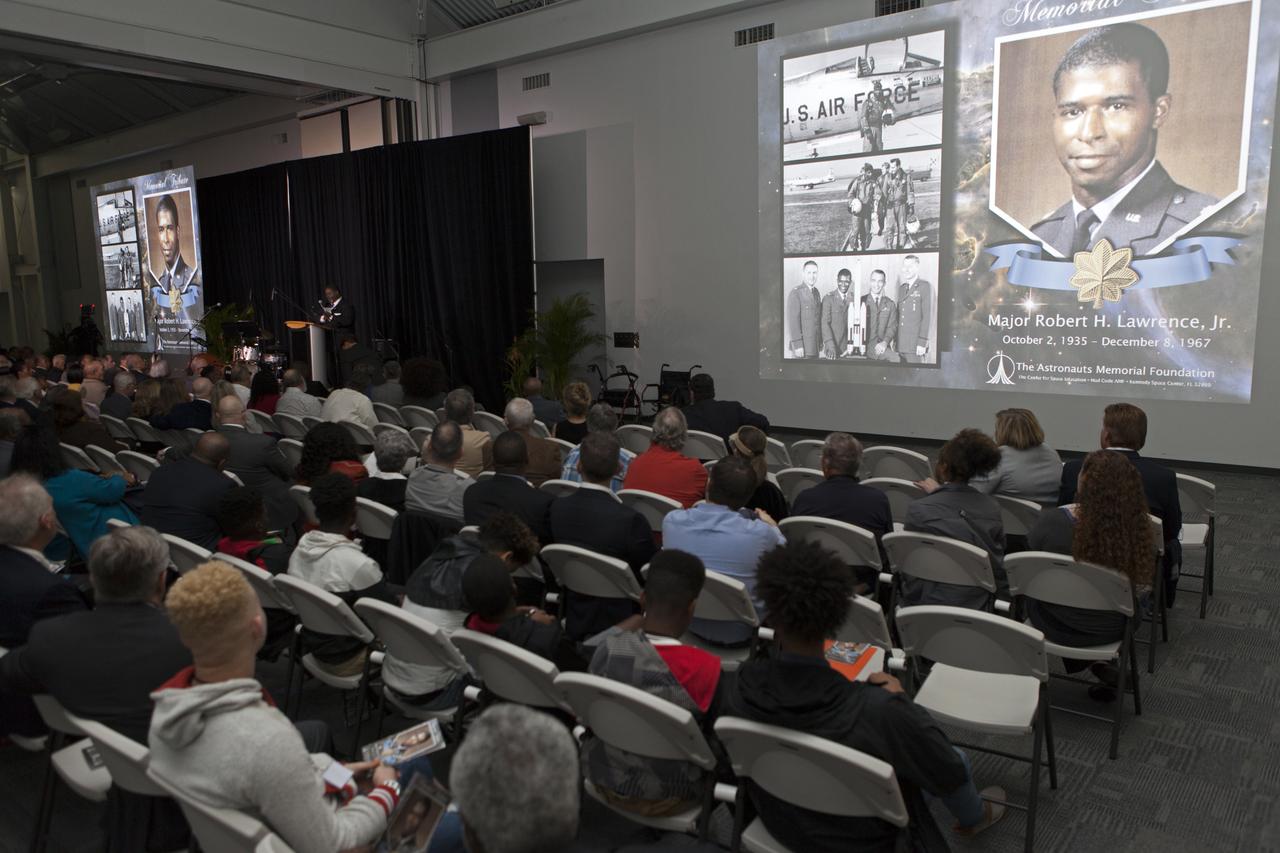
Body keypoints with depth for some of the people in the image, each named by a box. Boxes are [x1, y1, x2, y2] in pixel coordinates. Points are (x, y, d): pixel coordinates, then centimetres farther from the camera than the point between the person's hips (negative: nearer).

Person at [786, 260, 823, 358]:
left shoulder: (816, 293, 13)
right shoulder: (795, 292, -12)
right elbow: (792, 320, -17)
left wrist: (820, 341, 15)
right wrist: (797, 345, -21)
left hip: (814, 346, 7)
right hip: (801, 346, -7)